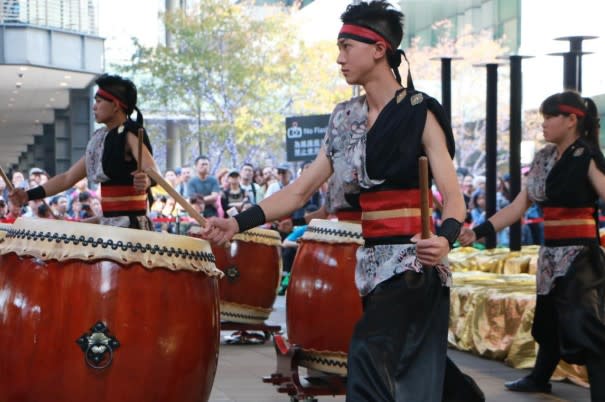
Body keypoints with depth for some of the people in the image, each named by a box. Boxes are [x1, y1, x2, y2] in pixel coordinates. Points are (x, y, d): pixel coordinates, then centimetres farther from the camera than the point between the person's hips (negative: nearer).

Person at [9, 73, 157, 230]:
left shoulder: (130, 135, -10)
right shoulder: (100, 140, 15)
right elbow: (67, 178, 19)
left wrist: (146, 180, -51)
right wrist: (29, 195, 12)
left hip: (130, 226, -9)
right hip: (109, 225, 9)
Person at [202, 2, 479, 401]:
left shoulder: (419, 112, -9)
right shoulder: (345, 118, 9)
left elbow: (453, 197, -14)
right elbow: (301, 190, 7)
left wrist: (445, 239, -35)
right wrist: (238, 223, -5)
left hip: (413, 260, -7)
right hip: (373, 261, 7)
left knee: (369, 354, -23)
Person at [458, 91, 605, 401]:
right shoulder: (543, 159, 9)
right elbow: (518, 206, 8)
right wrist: (478, 232, 0)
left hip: (579, 254, -8)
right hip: (551, 253, 8)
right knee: (549, 319, 22)